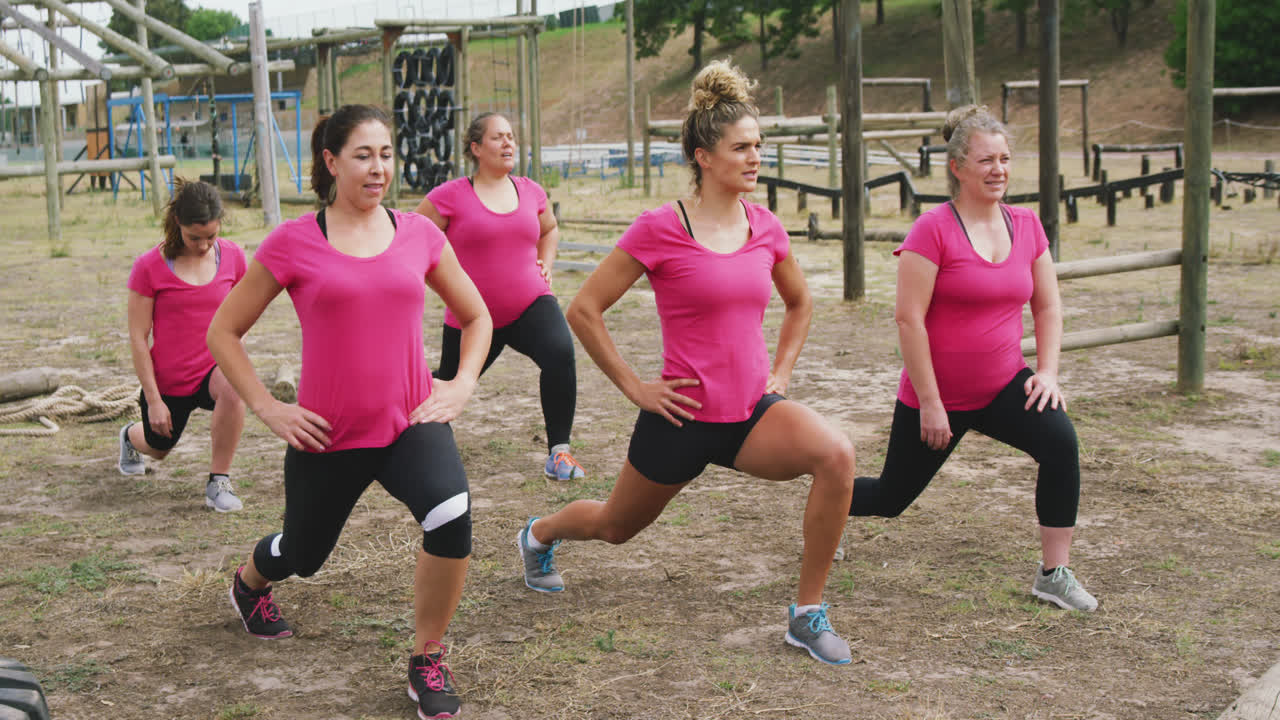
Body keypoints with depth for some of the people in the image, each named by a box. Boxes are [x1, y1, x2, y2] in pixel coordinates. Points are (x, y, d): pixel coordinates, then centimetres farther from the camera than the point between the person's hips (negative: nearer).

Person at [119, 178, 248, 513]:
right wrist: (153, 399, -11)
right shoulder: (149, 267, -15)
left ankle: (219, 482, -19)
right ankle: (131, 436, 63)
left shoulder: (232, 256, -6)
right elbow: (138, 338, -10)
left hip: (212, 368, 1)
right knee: (158, 447, 22)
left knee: (233, 388, -36)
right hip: (167, 379, 0)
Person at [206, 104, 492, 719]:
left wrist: (463, 383, 0)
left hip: (410, 422, 1)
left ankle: (428, 661, -6)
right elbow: (223, 331, 1)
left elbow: (476, 316, 15)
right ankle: (250, 581, 60)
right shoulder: (293, 243, -7)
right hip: (326, 435, -1)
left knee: (451, 516, -28)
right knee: (303, 554, 19)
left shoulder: (418, 234, 1)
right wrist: (267, 407, -6)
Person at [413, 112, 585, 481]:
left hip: (531, 305, 2)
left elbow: (549, 229, 27)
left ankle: (558, 453, -20)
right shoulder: (451, 196, -9)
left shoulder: (530, 191, 6)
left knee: (560, 353, -27)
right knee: (450, 383, 15)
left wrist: (545, 264, 13)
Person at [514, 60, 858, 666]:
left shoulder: (765, 226, 1)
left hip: (754, 410, 4)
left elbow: (799, 302, 21)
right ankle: (539, 534, 56)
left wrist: (780, 373, 10)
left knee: (836, 455, -26)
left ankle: (807, 615, -12)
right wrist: (633, 386, -9)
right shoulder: (660, 229, -14)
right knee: (617, 526, 19)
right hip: (684, 415, -3)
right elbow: (583, 310, -10)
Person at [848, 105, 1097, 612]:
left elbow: (1048, 307, 10)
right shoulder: (933, 230, -17)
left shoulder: (1027, 226, 1)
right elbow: (909, 319, -19)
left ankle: (1054, 575, -13)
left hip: (1003, 387, 4)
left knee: (1060, 440, -24)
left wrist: (1047, 371, -3)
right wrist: (930, 403, -19)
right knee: (891, 498, 10)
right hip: (934, 396, -4)